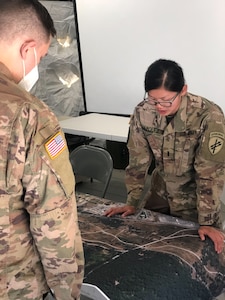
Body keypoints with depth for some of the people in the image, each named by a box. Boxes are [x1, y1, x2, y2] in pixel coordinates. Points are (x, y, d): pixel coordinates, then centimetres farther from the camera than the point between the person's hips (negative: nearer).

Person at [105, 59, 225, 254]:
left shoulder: (209, 116, -28)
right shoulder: (142, 112, -16)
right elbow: (138, 160, -6)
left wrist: (207, 222, -22)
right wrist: (132, 203, -3)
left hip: (195, 200, -3)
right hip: (160, 194, 4)